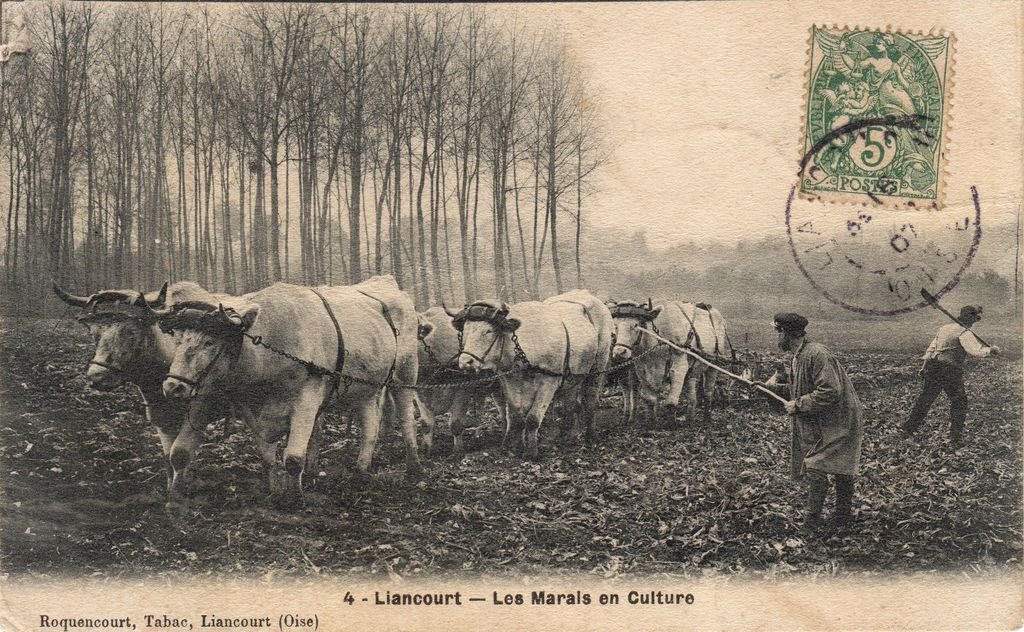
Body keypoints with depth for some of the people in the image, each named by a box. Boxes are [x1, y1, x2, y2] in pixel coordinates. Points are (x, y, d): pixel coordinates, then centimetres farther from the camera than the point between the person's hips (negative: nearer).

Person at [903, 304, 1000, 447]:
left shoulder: (944, 328, 15)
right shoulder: (964, 333, -9)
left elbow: (931, 348, 18)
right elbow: (976, 351, -23)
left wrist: (924, 366, 23)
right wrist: (990, 350, -7)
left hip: (933, 367, 7)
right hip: (950, 370, -7)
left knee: (925, 398, 18)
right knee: (959, 402, 4)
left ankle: (909, 427, 26)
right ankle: (955, 438, 2)